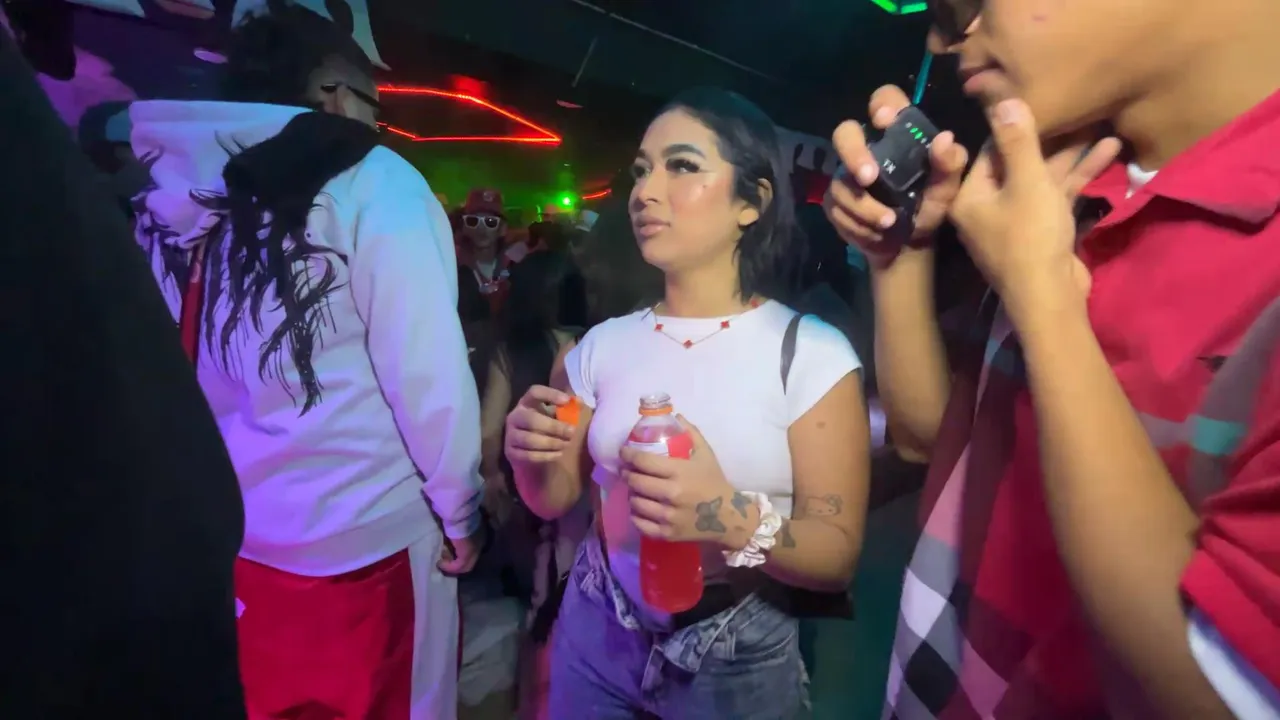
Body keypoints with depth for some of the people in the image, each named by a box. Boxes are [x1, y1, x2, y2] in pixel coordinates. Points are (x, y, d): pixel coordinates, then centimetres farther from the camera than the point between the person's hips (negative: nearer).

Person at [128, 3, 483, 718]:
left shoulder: (179, 194, 4)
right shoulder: (370, 182, -13)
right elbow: (428, 372, -19)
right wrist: (461, 512, -6)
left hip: (219, 536, 6)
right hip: (360, 542, -5)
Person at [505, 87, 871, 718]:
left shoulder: (812, 353, -15)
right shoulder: (603, 344, -5)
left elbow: (836, 559, -15)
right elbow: (556, 500, 3)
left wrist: (733, 520, -33)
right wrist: (530, 458, -18)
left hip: (737, 659, -2)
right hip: (595, 635, 3)